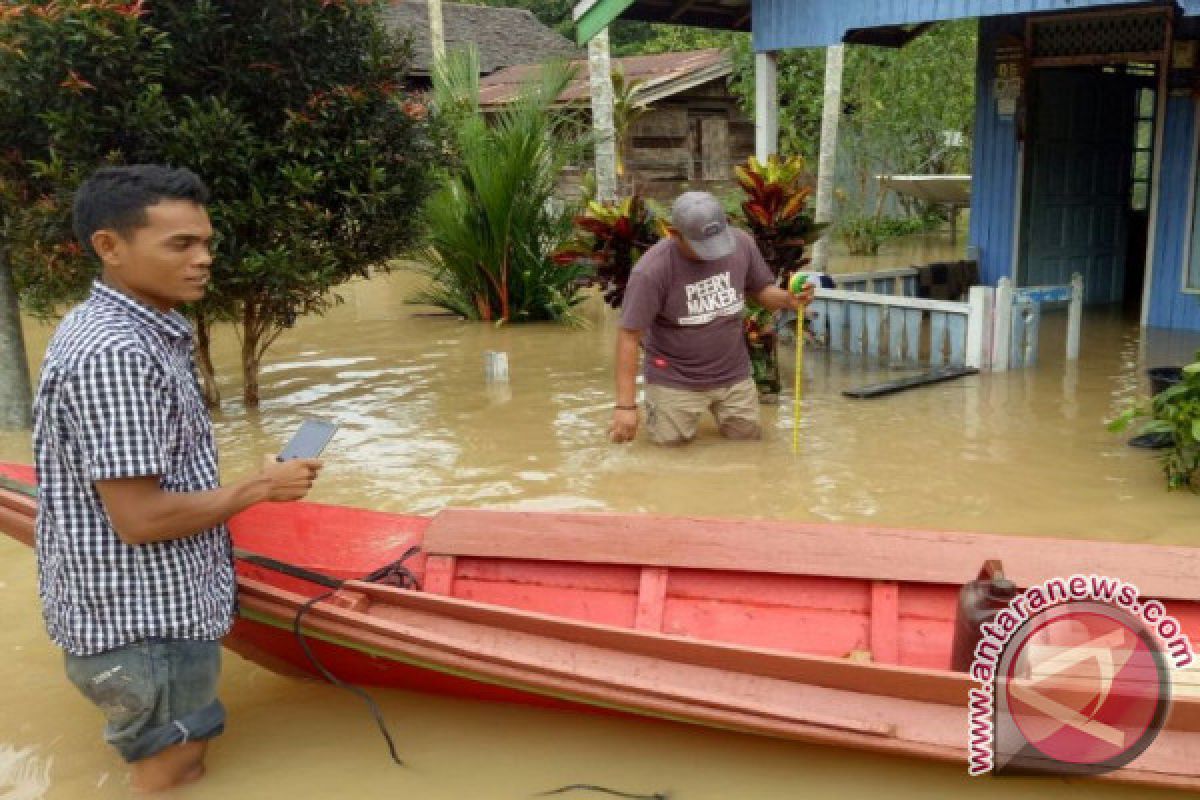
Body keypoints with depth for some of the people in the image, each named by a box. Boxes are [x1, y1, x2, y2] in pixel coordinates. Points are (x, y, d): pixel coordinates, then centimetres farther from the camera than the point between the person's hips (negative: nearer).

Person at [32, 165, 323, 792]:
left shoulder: (121, 331, 8)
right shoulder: (116, 353, -25)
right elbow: (140, 518, -26)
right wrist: (261, 488, -15)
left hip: (155, 607, 10)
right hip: (144, 624, -10)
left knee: (182, 774, 24)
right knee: (171, 780, 8)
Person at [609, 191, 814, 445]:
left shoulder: (741, 243, -10)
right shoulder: (651, 271, -24)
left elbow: (762, 290, 5)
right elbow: (629, 336, -22)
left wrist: (787, 299, -19)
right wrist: (625, 405, -26)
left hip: (732, 374, 4)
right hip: (675, 378, -4)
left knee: (748, 435, 7)